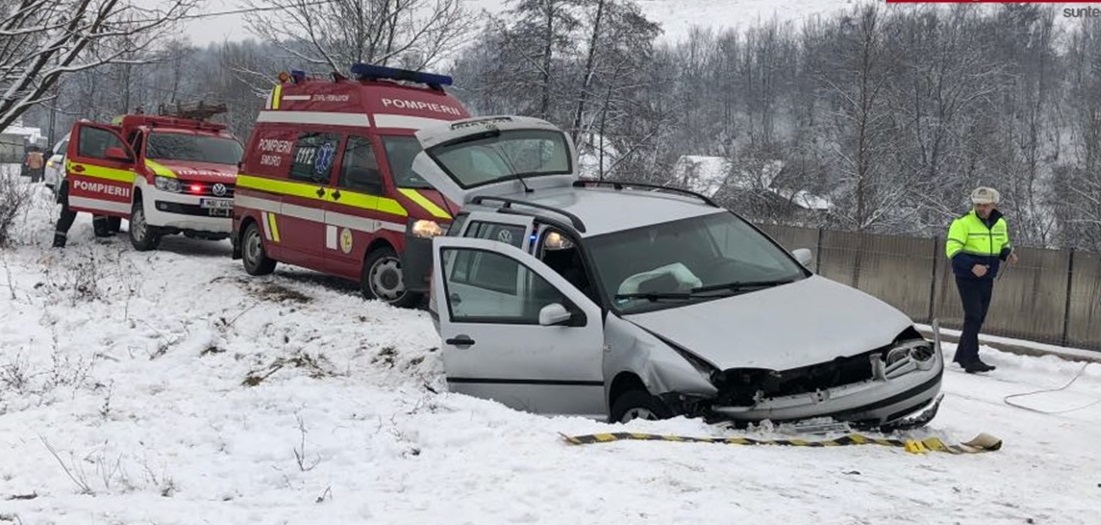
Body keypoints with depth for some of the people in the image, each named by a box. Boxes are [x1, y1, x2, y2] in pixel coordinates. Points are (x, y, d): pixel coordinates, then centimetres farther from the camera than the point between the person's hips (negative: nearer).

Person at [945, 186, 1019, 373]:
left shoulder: (1000, 224, 5)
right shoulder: (963, 222, -14)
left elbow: (1004, 245, 20)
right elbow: (952, 249, -18)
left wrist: (1009, 254, -5)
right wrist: (972, 266, -30)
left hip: (987, 279, 7)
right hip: (967, 278, -7)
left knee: (978, 319, 12)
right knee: (973, 317, -14)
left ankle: (961, 356, 24)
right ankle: (971, 361, -14)